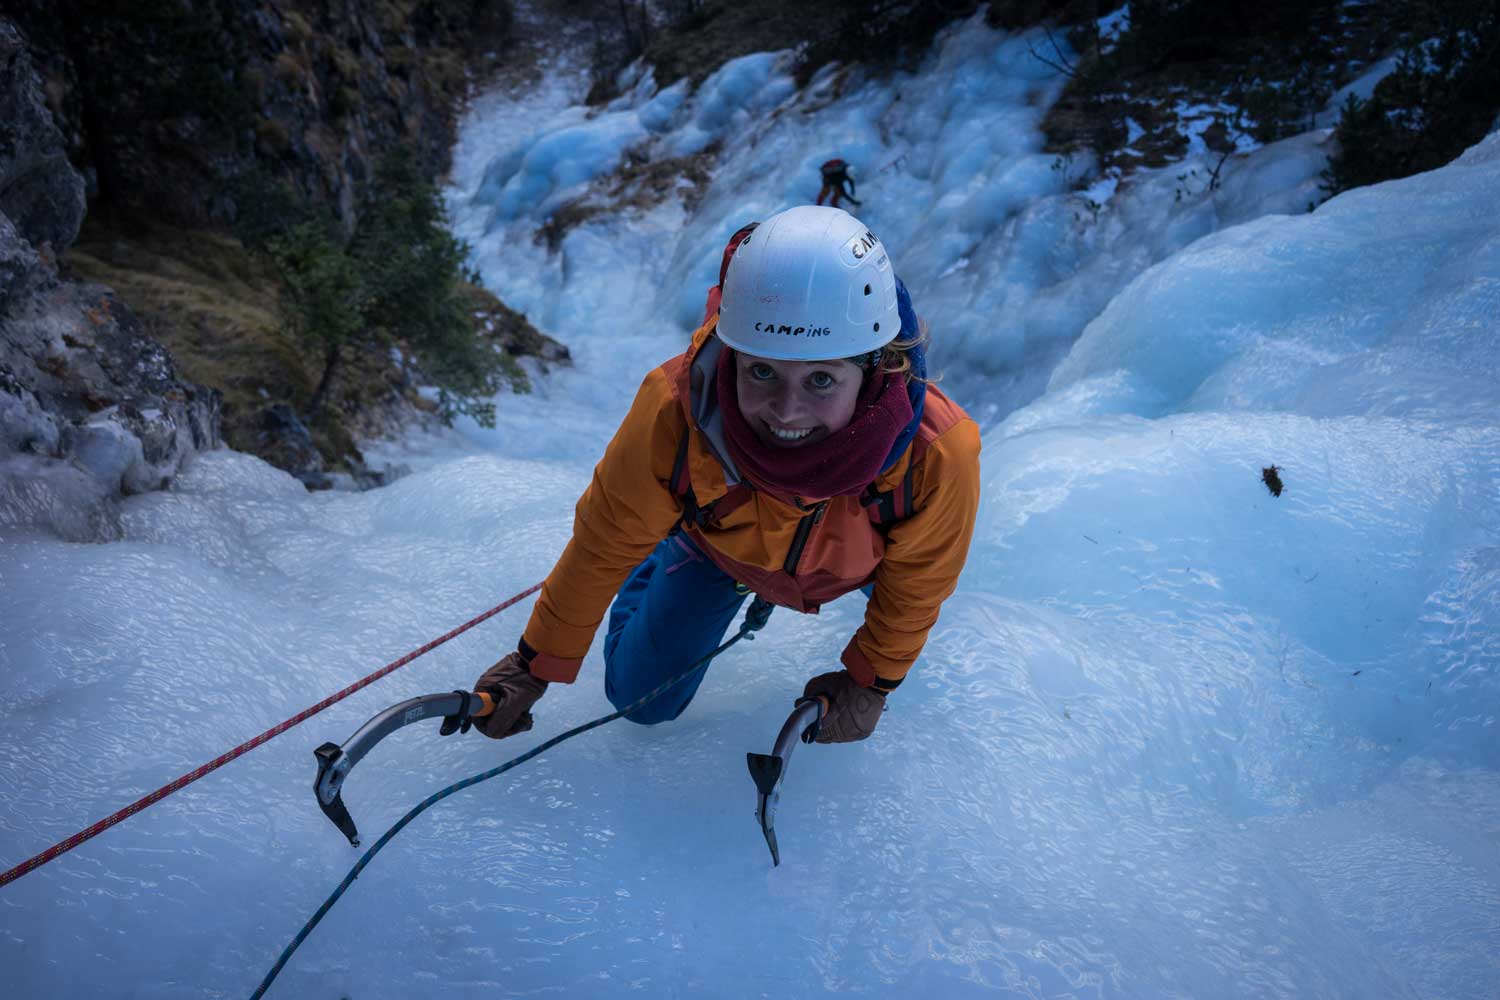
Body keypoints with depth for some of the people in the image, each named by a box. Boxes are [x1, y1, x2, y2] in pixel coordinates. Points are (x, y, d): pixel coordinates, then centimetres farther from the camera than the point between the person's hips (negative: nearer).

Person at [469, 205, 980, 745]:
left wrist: (872, 681, -8)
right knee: (641, 698, 10)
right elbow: (606, 544, -23)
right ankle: (661, 557, 33)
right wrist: (536, 664, -14)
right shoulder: (671, 415, -44)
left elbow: (919, 577, -20)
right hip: (719, 546, -1)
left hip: (857, 560, 1)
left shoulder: (935, 455, -44)